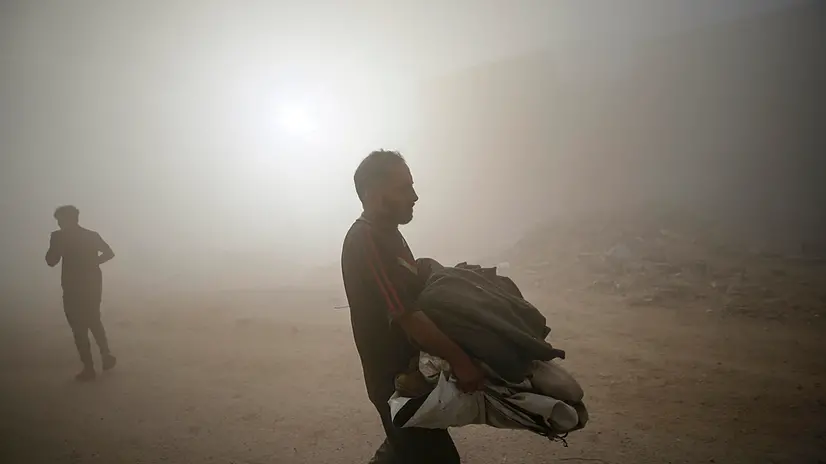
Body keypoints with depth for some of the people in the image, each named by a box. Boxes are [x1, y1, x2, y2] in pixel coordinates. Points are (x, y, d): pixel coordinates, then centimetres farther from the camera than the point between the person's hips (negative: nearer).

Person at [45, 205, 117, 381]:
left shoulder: (59, 237, -9)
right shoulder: (92, 235, 5)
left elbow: (51, 261, -6)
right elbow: (109, 253, 2)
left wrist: (54, 243, 8)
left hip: (73, 288, -5)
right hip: (93, 285, 5)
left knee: (79, 328, 4)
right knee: (94, 321, 23)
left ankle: (89, 368, 7)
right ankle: (106, 354, 14)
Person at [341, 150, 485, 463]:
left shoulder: (386, 233, 8)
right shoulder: (366, 241, -24)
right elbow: (406, 314, -29)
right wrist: (458, 358, -28)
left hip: (407, 369, 10)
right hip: (398, 377, -10)